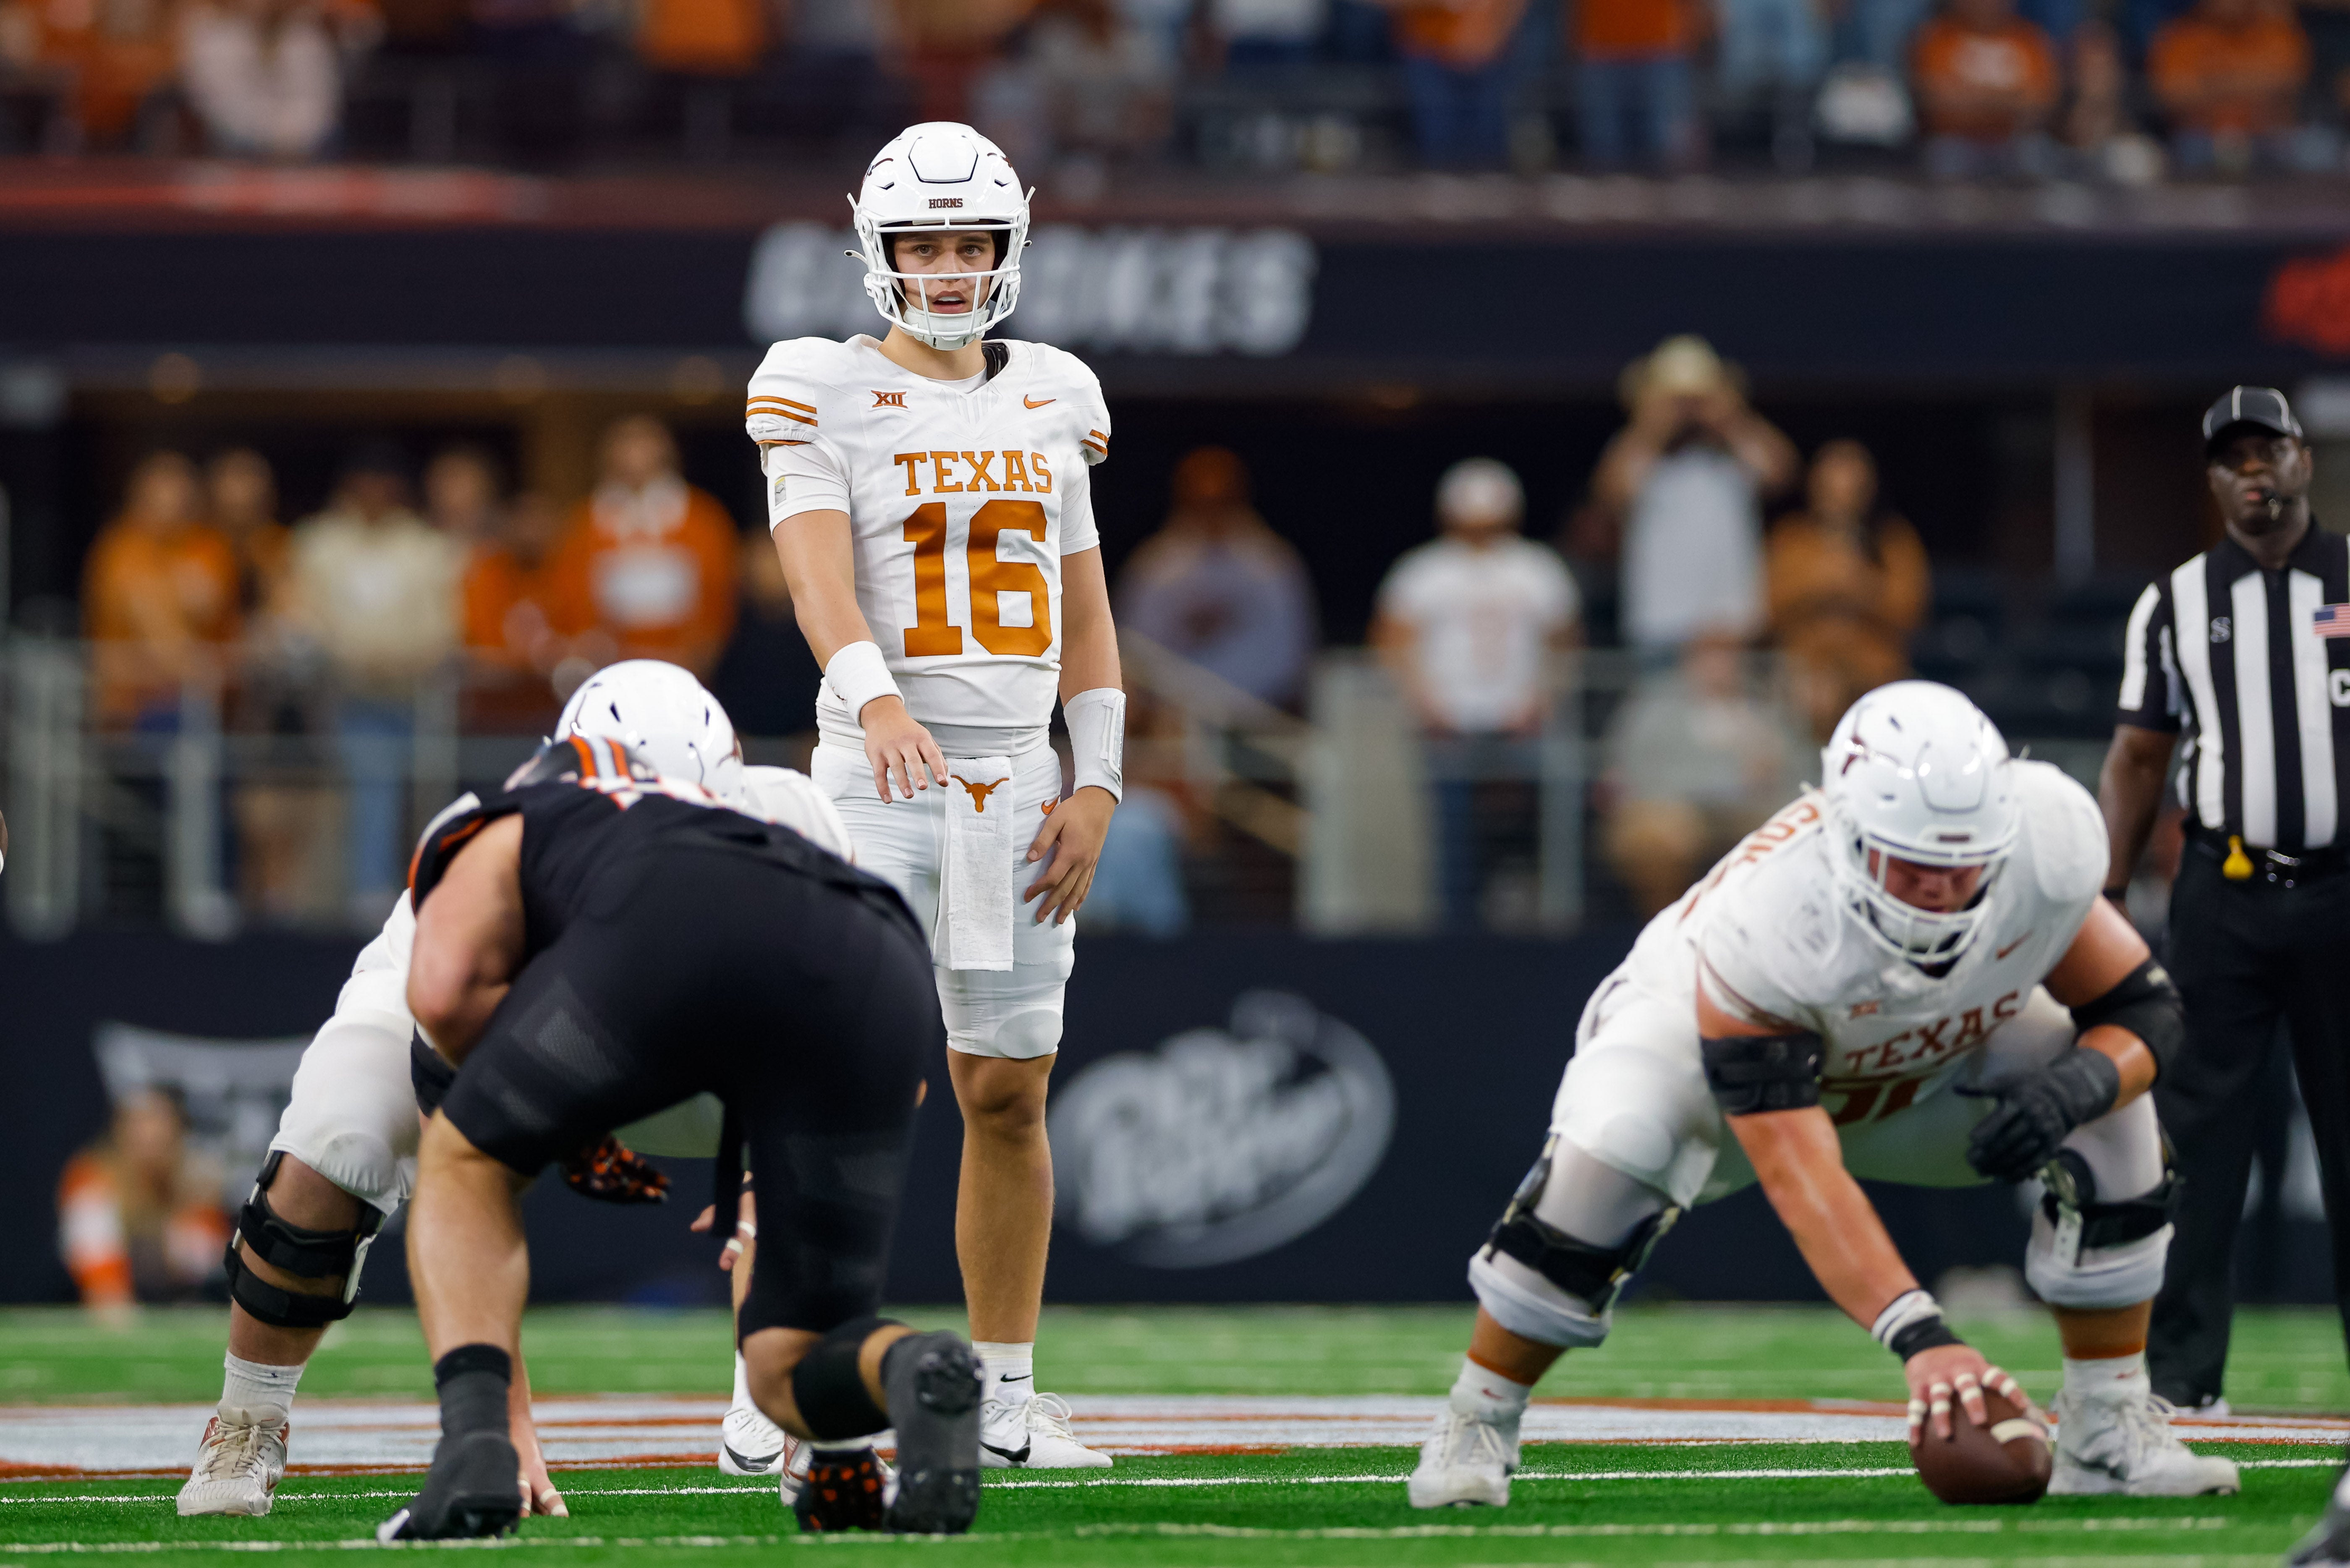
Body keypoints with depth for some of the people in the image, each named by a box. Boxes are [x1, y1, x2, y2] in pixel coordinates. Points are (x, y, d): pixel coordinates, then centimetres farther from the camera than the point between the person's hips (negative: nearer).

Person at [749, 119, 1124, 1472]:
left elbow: (1085, 610, 15)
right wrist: (876, 701, -36)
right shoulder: (826, 394, -3)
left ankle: (1006, 1397, 15)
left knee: (1009, 1095, 7)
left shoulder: (1054, 399, 13)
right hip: (881, 778, -5)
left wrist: (1097, 786, 5)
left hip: (1019, 787, 5)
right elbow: (820, 572, -18)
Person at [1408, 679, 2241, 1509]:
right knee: (1605, 1153, -35)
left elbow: (2144, 1013, -17)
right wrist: (1918, 1336, -59)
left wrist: (2081, 1084, -42)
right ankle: (1476, 1426, -12)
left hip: (1930, 1056, 5)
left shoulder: (2043, 845, -32)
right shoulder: (1764, 933, -45)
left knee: (2111, 1116, -17)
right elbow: (1800, 1177, -47)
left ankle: (2108, 1434, -2)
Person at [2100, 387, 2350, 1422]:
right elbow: (2139, 756, 10)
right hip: (2223, 897, 1)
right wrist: (2106, 897, 2)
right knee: (2200, 1124, -4)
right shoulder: (2174, 605, 10)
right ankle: (2183, 1368, -4)